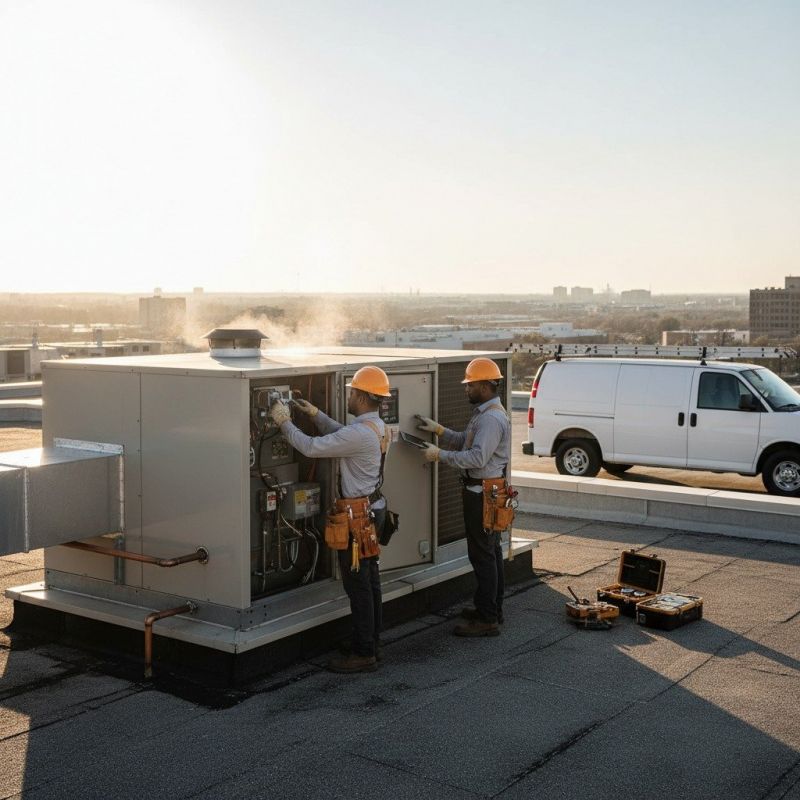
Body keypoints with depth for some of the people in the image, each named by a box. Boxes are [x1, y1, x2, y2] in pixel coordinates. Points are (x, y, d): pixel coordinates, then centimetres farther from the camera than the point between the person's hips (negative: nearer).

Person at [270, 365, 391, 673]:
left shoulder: (360, 433, -25)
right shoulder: (376, 426, 7)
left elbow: (311, 447, -23)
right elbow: (340, 434, 25)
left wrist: (284, 421, -11)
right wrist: (315, 414, 20)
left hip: (359, 515, -10)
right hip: (373, 508, 10)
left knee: (357, 583, -3)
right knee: (369, 578, 17)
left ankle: (363, 654, 4)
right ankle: (370, 641, 28)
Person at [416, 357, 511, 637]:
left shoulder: (492, 418, -20)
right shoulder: (486, 413, 14)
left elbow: (477, 457, -28)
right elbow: (466, 442, 19)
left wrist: (440, 454, -23)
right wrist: (439, 430, 10)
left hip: (483, 494, -11)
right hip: (486, 491, 11)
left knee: (482, 555, -6)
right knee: (491, 551, 18)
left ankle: (487, 620, -1)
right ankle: (493, 609, 29)